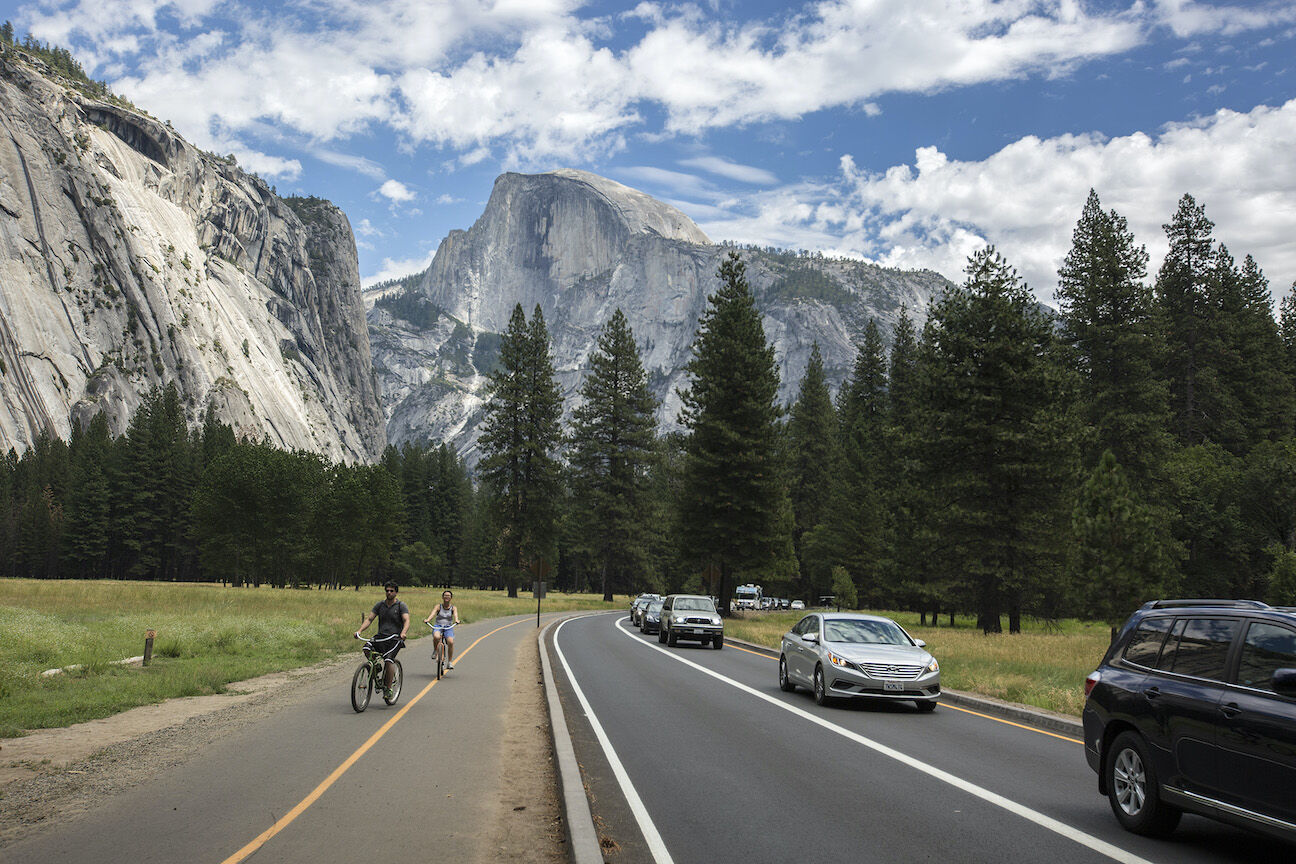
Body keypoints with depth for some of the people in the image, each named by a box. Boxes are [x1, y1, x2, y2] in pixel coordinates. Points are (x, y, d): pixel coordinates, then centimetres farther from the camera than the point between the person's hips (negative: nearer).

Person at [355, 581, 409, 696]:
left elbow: (406, 621, -13)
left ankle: (388, 688, -10)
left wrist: (403, 632, -34)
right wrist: (359, 631, -11)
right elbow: (369, 619, 6)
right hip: (381, 637, 4)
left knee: (388, 660, -25)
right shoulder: (379, 604, 12)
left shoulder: (401, 605, 1)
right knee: (366, 649, -26)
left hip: (395, 639, -4)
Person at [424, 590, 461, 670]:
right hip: (438, 627, 0)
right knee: (436, 637, -35)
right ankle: (435, 651, -3)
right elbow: (433, 613, -12)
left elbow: (455, 614, -14)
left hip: (448, 627, 0)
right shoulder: (438, 607, 7)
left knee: (450, 642, -27)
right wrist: (427, 620, -33)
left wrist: (456, 620, -38)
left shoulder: (453, 608, 7)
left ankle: (450, 662, -13)